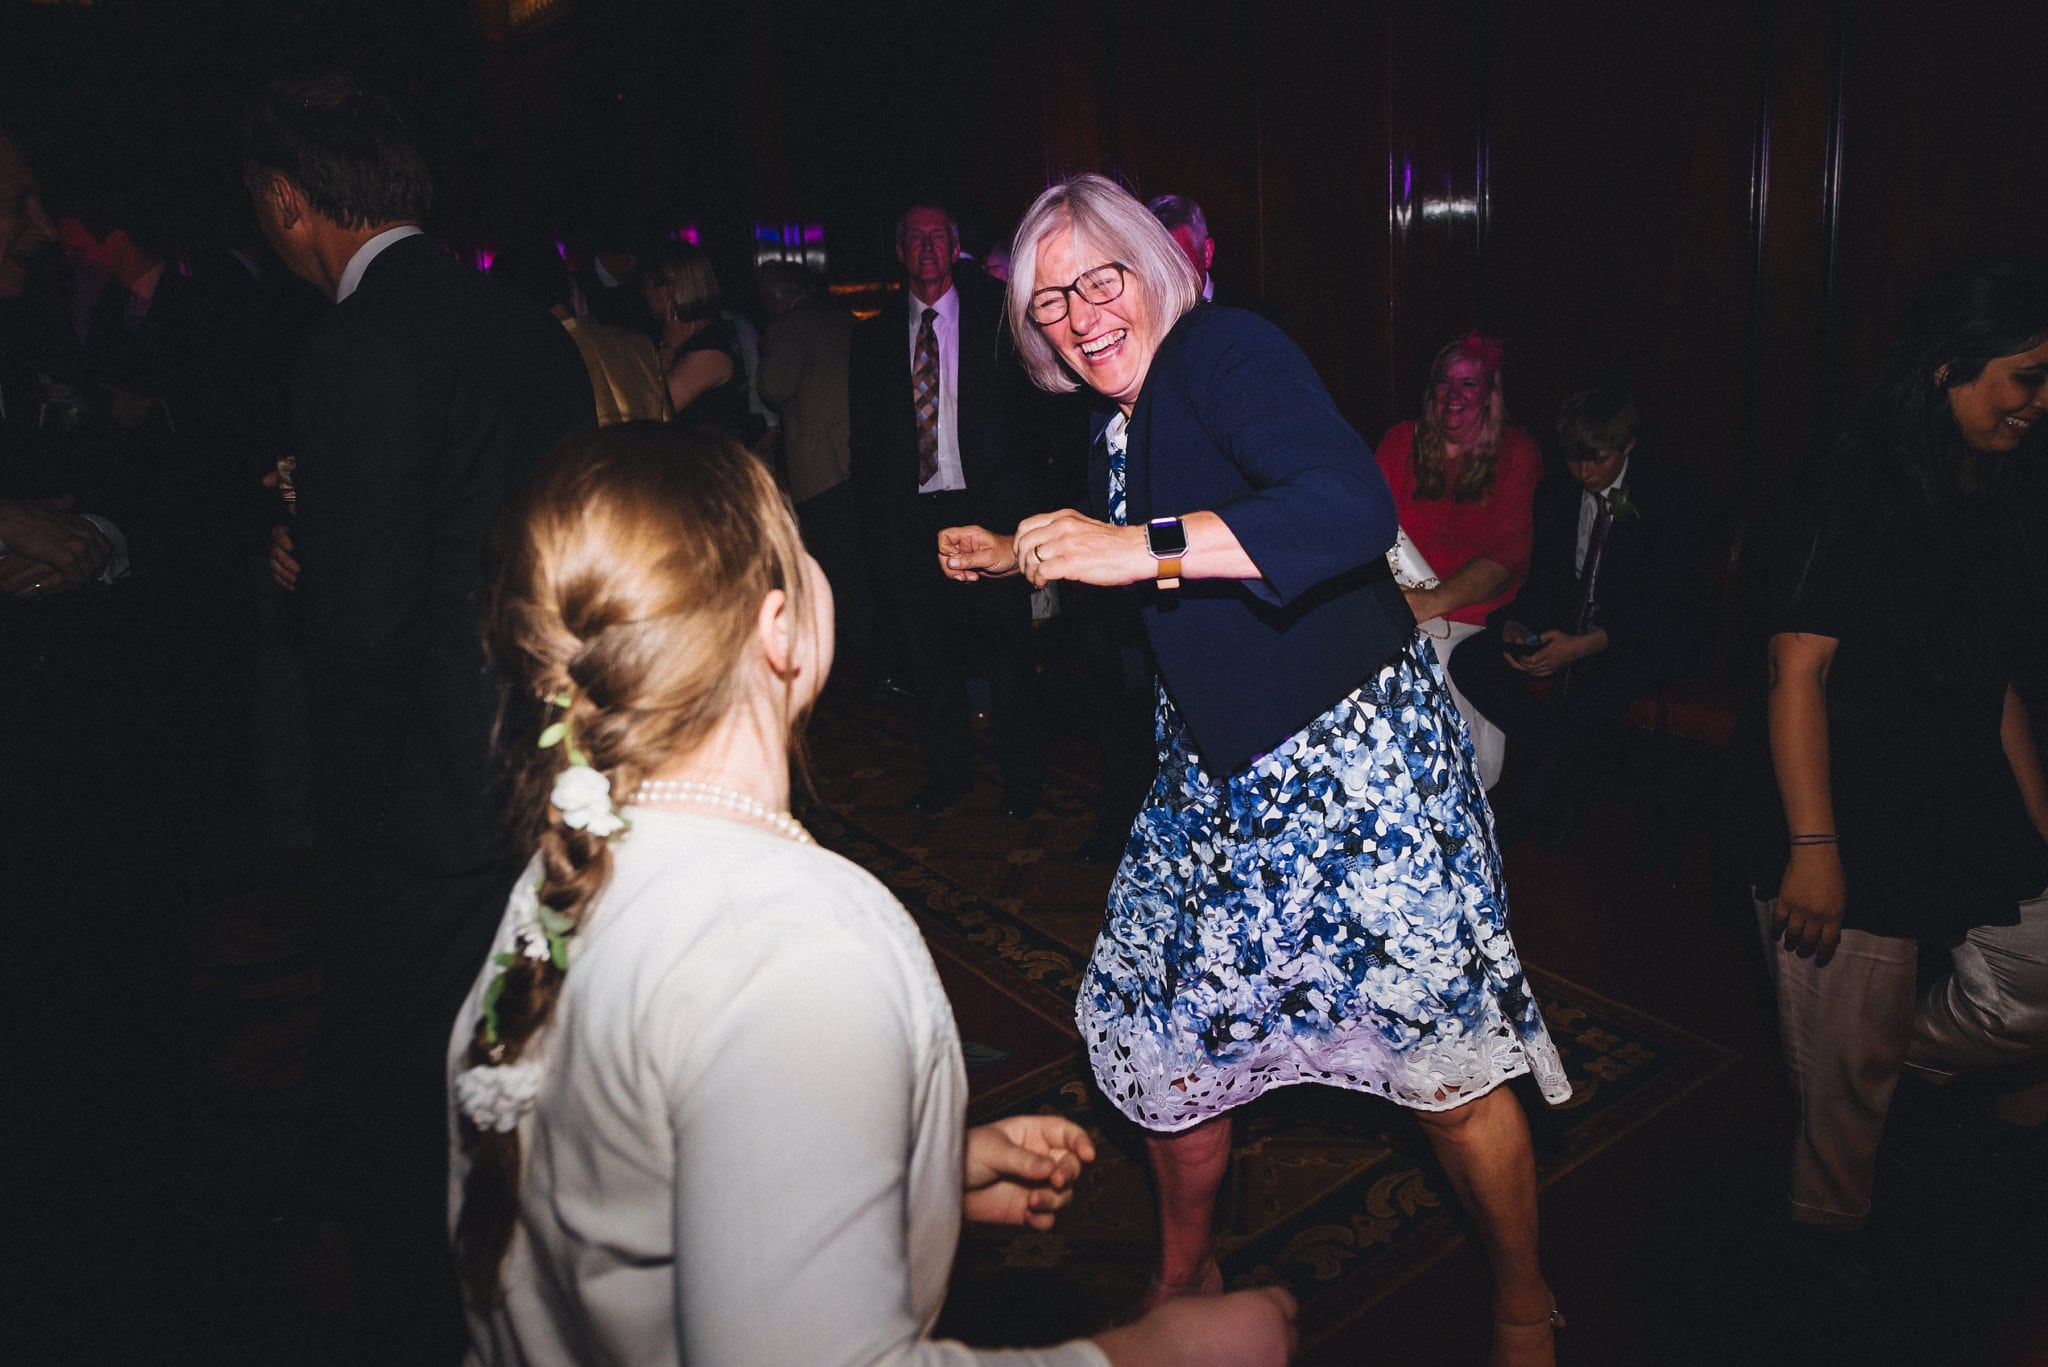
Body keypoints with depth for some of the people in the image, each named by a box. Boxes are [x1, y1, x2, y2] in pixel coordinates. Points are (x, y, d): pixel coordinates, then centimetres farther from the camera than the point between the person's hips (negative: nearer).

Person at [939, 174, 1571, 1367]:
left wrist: (1144, 545, -39)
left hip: (1353, 754, -8)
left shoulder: (1227, 350, -17)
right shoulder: (1122, 423, 8)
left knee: (1443, 1058, 0)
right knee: (1167, 1025, 13)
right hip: (1217, 772, 8)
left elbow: (1354, 509, -34)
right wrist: (1017, 556, 18)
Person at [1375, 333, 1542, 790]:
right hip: (1402, 601, 3)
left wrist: (1435, 601, -24)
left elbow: (1509, 552, -7)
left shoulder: (1517, 452, 4)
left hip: (1472, 614, -2)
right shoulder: (1402, 441, 13)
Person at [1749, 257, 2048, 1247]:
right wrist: (1812, 848, -24)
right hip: (1861, 831, -8)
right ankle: (1830, 1239, 26)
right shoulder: (1862, 495, -13)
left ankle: (1891, 1046, 29)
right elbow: (1798, 668, -19)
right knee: (1848, 1068, 4)